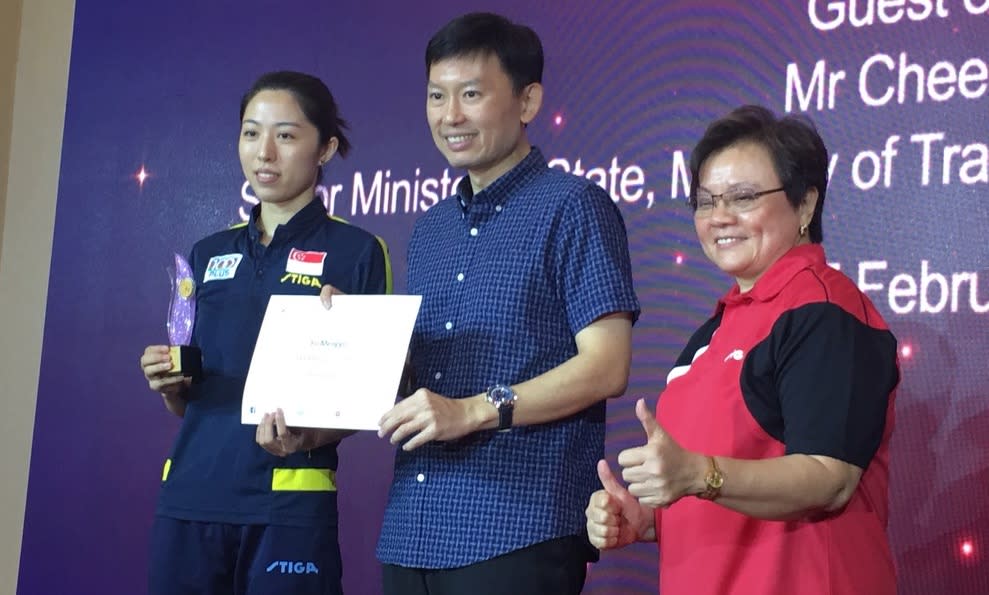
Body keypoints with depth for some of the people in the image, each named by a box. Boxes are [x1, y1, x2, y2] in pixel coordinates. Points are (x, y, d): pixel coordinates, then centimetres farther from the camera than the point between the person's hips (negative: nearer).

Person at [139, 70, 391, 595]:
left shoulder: (357, 253, -1)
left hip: (289, 505, -4)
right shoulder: (209, 255, 13)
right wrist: (169, 384, -4)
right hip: (188, 498, 5)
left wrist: (310, 438, -21)